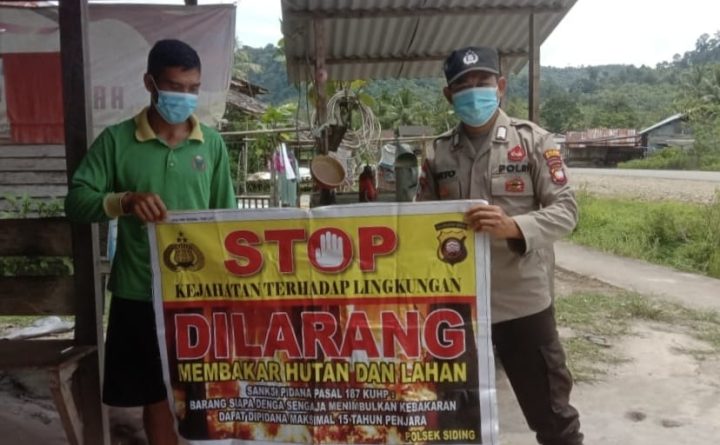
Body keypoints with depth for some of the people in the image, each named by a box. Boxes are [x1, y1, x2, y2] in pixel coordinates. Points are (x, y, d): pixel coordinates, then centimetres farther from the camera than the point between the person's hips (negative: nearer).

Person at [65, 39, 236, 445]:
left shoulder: (212, 144, 3)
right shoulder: (116, 140, -2)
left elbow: (227, 216, 6)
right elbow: (76, 201, -6)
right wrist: (125, 201, -25)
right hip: (140, 292, -1)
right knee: (155, 394, 13)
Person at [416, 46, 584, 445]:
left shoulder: (533, 140, -4)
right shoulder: (437, 154, 5)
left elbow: (565, 210, -8)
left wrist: (513, 227, -24)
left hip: (523, 300, -3)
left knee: (549, 410, 11)